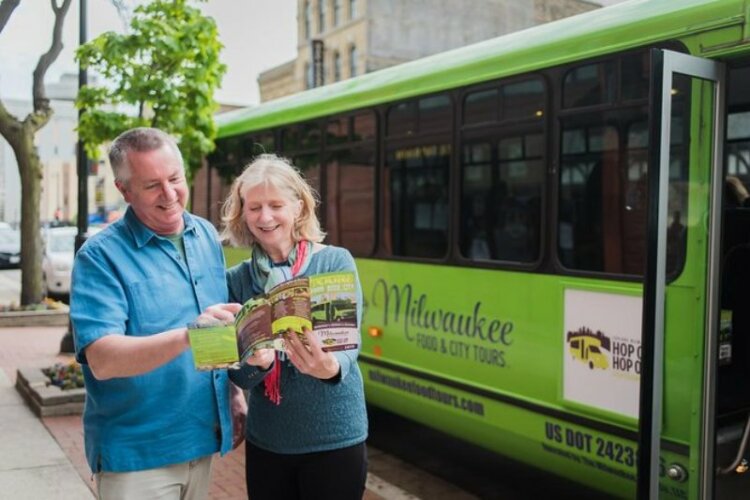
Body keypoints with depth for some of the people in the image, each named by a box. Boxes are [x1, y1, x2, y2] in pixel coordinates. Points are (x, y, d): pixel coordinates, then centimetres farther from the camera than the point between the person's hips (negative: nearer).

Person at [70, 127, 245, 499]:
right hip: (136, 453, -5)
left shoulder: (207, 236, 3)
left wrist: (234, 392, 9)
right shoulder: (101, 256, -15)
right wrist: (189, 335, -38)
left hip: (201, 440, 5)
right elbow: (102, 360, -25)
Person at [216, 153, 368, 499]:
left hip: (334, 439, -2)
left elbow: (349, 344, -13)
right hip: (265, 441, 3)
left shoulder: (335, 262, -7)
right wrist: (257, 363, -24)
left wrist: (330, 367, -35)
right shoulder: (237, 279, 0)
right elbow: (240, 376, -2)